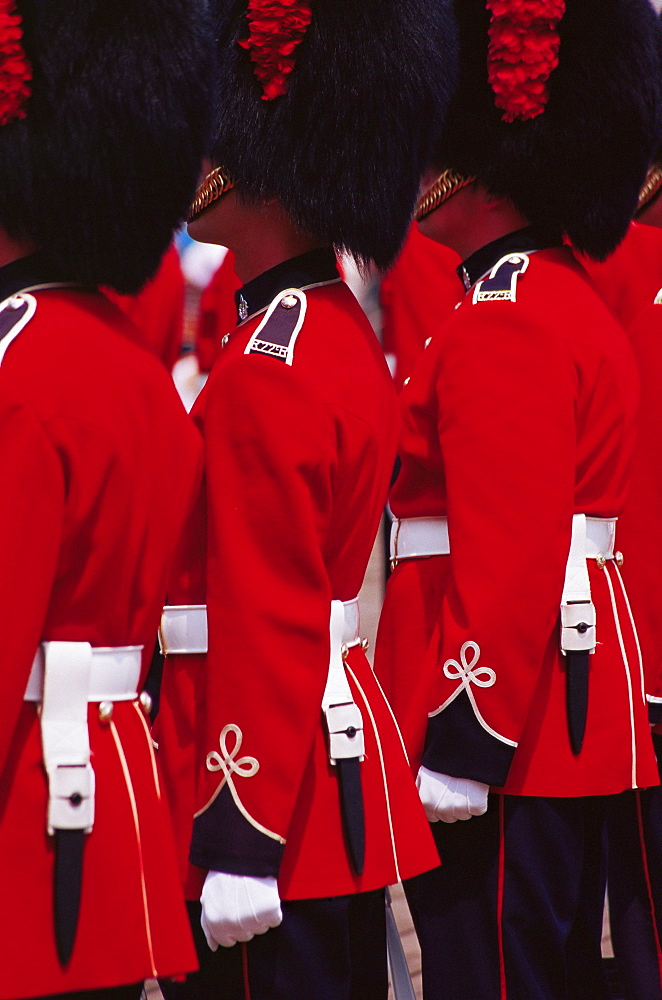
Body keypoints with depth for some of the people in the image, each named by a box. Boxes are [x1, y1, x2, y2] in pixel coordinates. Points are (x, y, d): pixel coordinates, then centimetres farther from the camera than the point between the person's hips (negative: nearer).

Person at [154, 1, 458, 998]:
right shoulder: (342, 331, 11)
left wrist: (240, 850, -20)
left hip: (272, 795, -10)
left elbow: (270, 634, -21)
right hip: (344, 773, 10)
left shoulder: (266, 374, -19)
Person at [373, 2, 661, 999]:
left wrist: (458, 751, -20)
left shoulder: (502, 325, -16)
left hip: (500, 728, -10)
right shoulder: (574, 299, 15)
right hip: (569, 723, 10)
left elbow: (509, 563, -22)